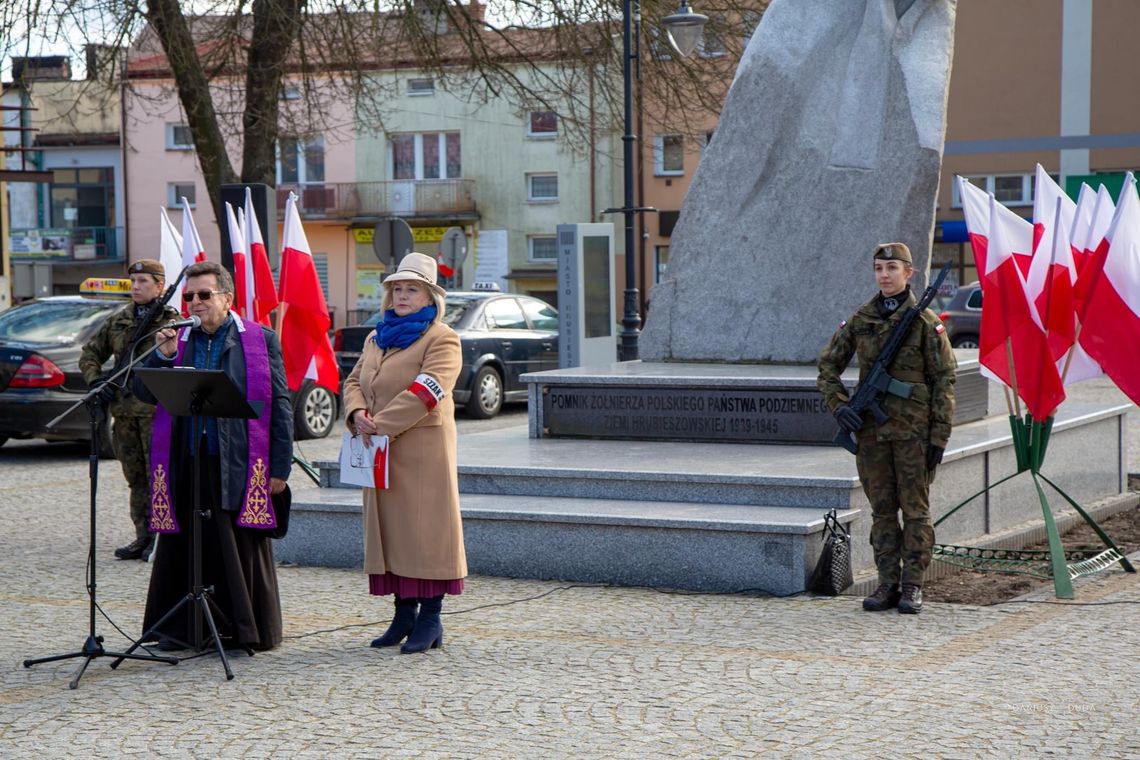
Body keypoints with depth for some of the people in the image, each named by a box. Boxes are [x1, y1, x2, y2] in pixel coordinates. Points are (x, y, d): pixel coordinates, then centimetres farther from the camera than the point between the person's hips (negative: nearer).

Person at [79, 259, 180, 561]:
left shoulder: (172, 321, -3)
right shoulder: (118, 321, 14)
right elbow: (90, 354, 20)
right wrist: (96, 380, 5)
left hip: (157, 410, -6)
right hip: (124, 409, 6)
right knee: (135, 477, 11)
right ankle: (144, 537, 18)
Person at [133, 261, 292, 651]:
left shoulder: (261, 340, 4)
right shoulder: (177, 341, 13)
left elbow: (280, 406, 2)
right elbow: (144, 392, 8)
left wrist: (280, 467, -4)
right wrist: (162, 355, -8)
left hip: (238, 467, -3)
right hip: (186, 464, 3)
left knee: (241, 547, 2)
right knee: (185, 546, 5)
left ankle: (247, 629, 12)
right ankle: (181, 628, 15)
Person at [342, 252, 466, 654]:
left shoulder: (442, 339, -5)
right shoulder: (376, 339, 19)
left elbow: (426, 392, -17)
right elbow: (353, 381, 17)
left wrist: (380, 424, -19)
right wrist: (357, 413, -6)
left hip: (423, 451, -7)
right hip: (381, 454, 7)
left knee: (426, 529, -5)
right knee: (390, 529, 7)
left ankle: (429, 620, -1)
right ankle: (404, 614, 15)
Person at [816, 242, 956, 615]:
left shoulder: (925, 322, -5)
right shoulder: (860, 319, 6)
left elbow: (944, 381, -4)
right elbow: (828, 366, 13)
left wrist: (939, 436, -9)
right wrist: (838, 405, -3)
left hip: (913, 428, -4)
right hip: (871, 428, 4)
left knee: (915, 508, 0)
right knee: (882, 509, 7)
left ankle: (912, 587, 6)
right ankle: (888, 584, 13)